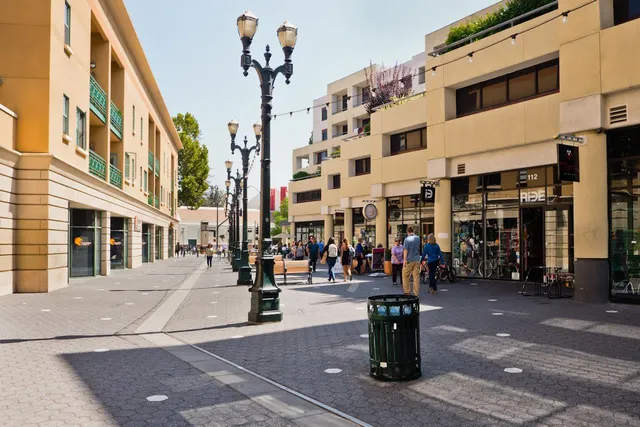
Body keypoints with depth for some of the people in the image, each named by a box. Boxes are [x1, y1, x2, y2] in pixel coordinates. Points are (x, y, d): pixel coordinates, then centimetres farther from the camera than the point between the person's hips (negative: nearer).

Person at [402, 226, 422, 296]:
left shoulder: (407, 239, -10)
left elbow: (406, 250, -14)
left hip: (409, 260, -5)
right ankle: (416, 293, 5)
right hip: (417, 260, 5)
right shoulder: (418, 238, 6)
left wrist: (404, 260, -14)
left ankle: (407, 292, 8)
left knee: (405, 276, 7)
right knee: (416, 276, 5)